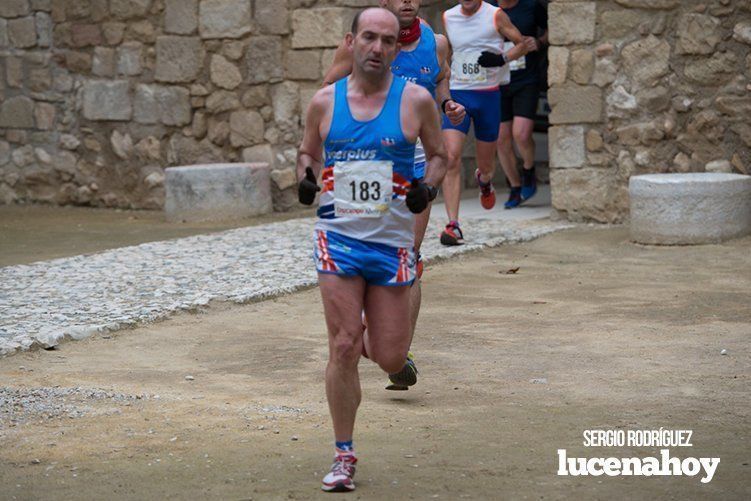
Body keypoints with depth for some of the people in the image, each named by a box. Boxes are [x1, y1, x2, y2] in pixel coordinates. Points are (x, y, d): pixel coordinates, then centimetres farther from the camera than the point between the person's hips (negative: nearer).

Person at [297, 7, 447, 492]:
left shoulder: (415, 100, -2)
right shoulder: (325, 101, 2)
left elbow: (439, 154, 11)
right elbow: (308, 152, 17)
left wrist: (428, 187, -9)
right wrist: (305, 177, -4)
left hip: (392, 241, 0)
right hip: (339, 237, 0)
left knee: (391, 360, 1)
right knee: (344, 348, -8)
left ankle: (377, 334, 40)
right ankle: (344, 456, 5)